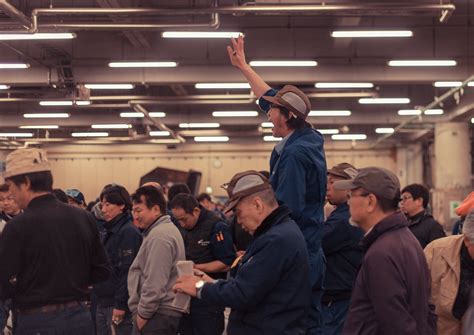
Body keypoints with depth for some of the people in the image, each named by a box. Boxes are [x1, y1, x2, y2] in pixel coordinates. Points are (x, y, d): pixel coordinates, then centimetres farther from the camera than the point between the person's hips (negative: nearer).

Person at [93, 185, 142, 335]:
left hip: (117, 305, -9)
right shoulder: (109, 231, 16)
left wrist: (121, 305, -21)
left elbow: (127, 270, -19)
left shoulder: (128, 232, -12)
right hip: (103, 304, 9)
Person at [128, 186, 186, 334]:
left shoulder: (159, 236, -16)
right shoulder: (168, 229, 17)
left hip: (160, 315, -10)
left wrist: (142, 314, -13)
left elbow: (155, 284, -22)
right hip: (167, 311, 10)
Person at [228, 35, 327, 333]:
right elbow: (270, 97, 24)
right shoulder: (311, 139, 10)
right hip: (312, 256, 9)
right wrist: (243, 66, 32)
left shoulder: (294, 154, -18)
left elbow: (287, 209, -23)